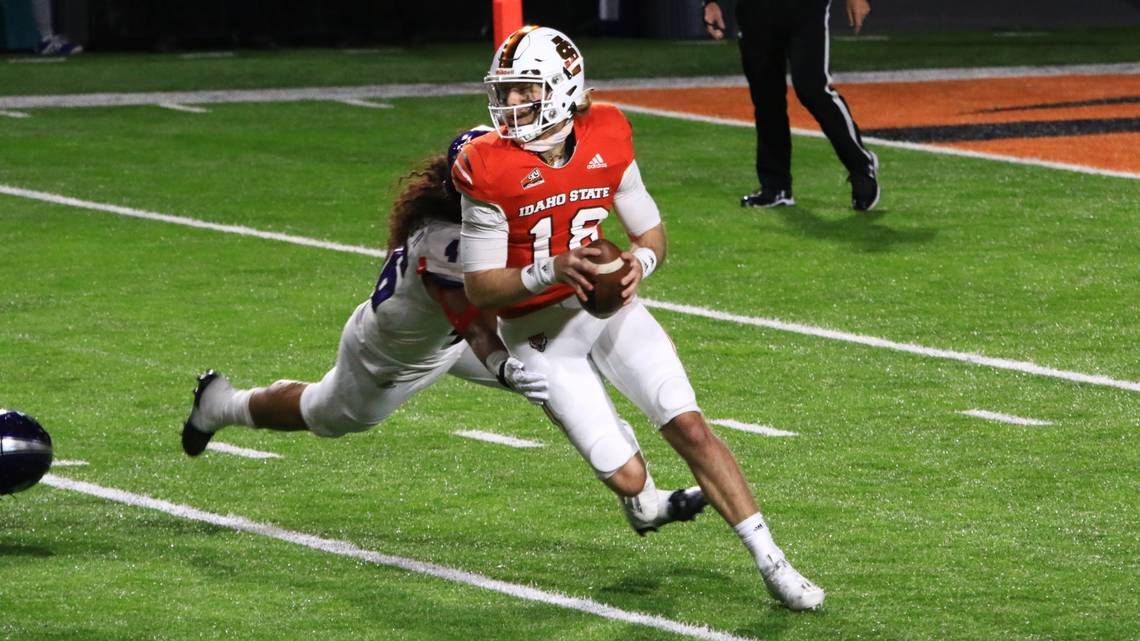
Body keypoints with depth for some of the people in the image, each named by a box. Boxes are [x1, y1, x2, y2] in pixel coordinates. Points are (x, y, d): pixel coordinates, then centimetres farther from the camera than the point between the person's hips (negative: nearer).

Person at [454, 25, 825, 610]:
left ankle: (770, 562, -1)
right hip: (541, 334, -3)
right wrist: (551, 270, -32)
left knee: (692, 430, -10)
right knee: (628, 478, -10)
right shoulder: (490, 169, -17)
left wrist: (639, 263, -17)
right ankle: (616, 443, 29)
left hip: (609, 306, 3)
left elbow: (652, 234, 6)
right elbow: (479, 287, -16)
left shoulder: (606, 140, -7)